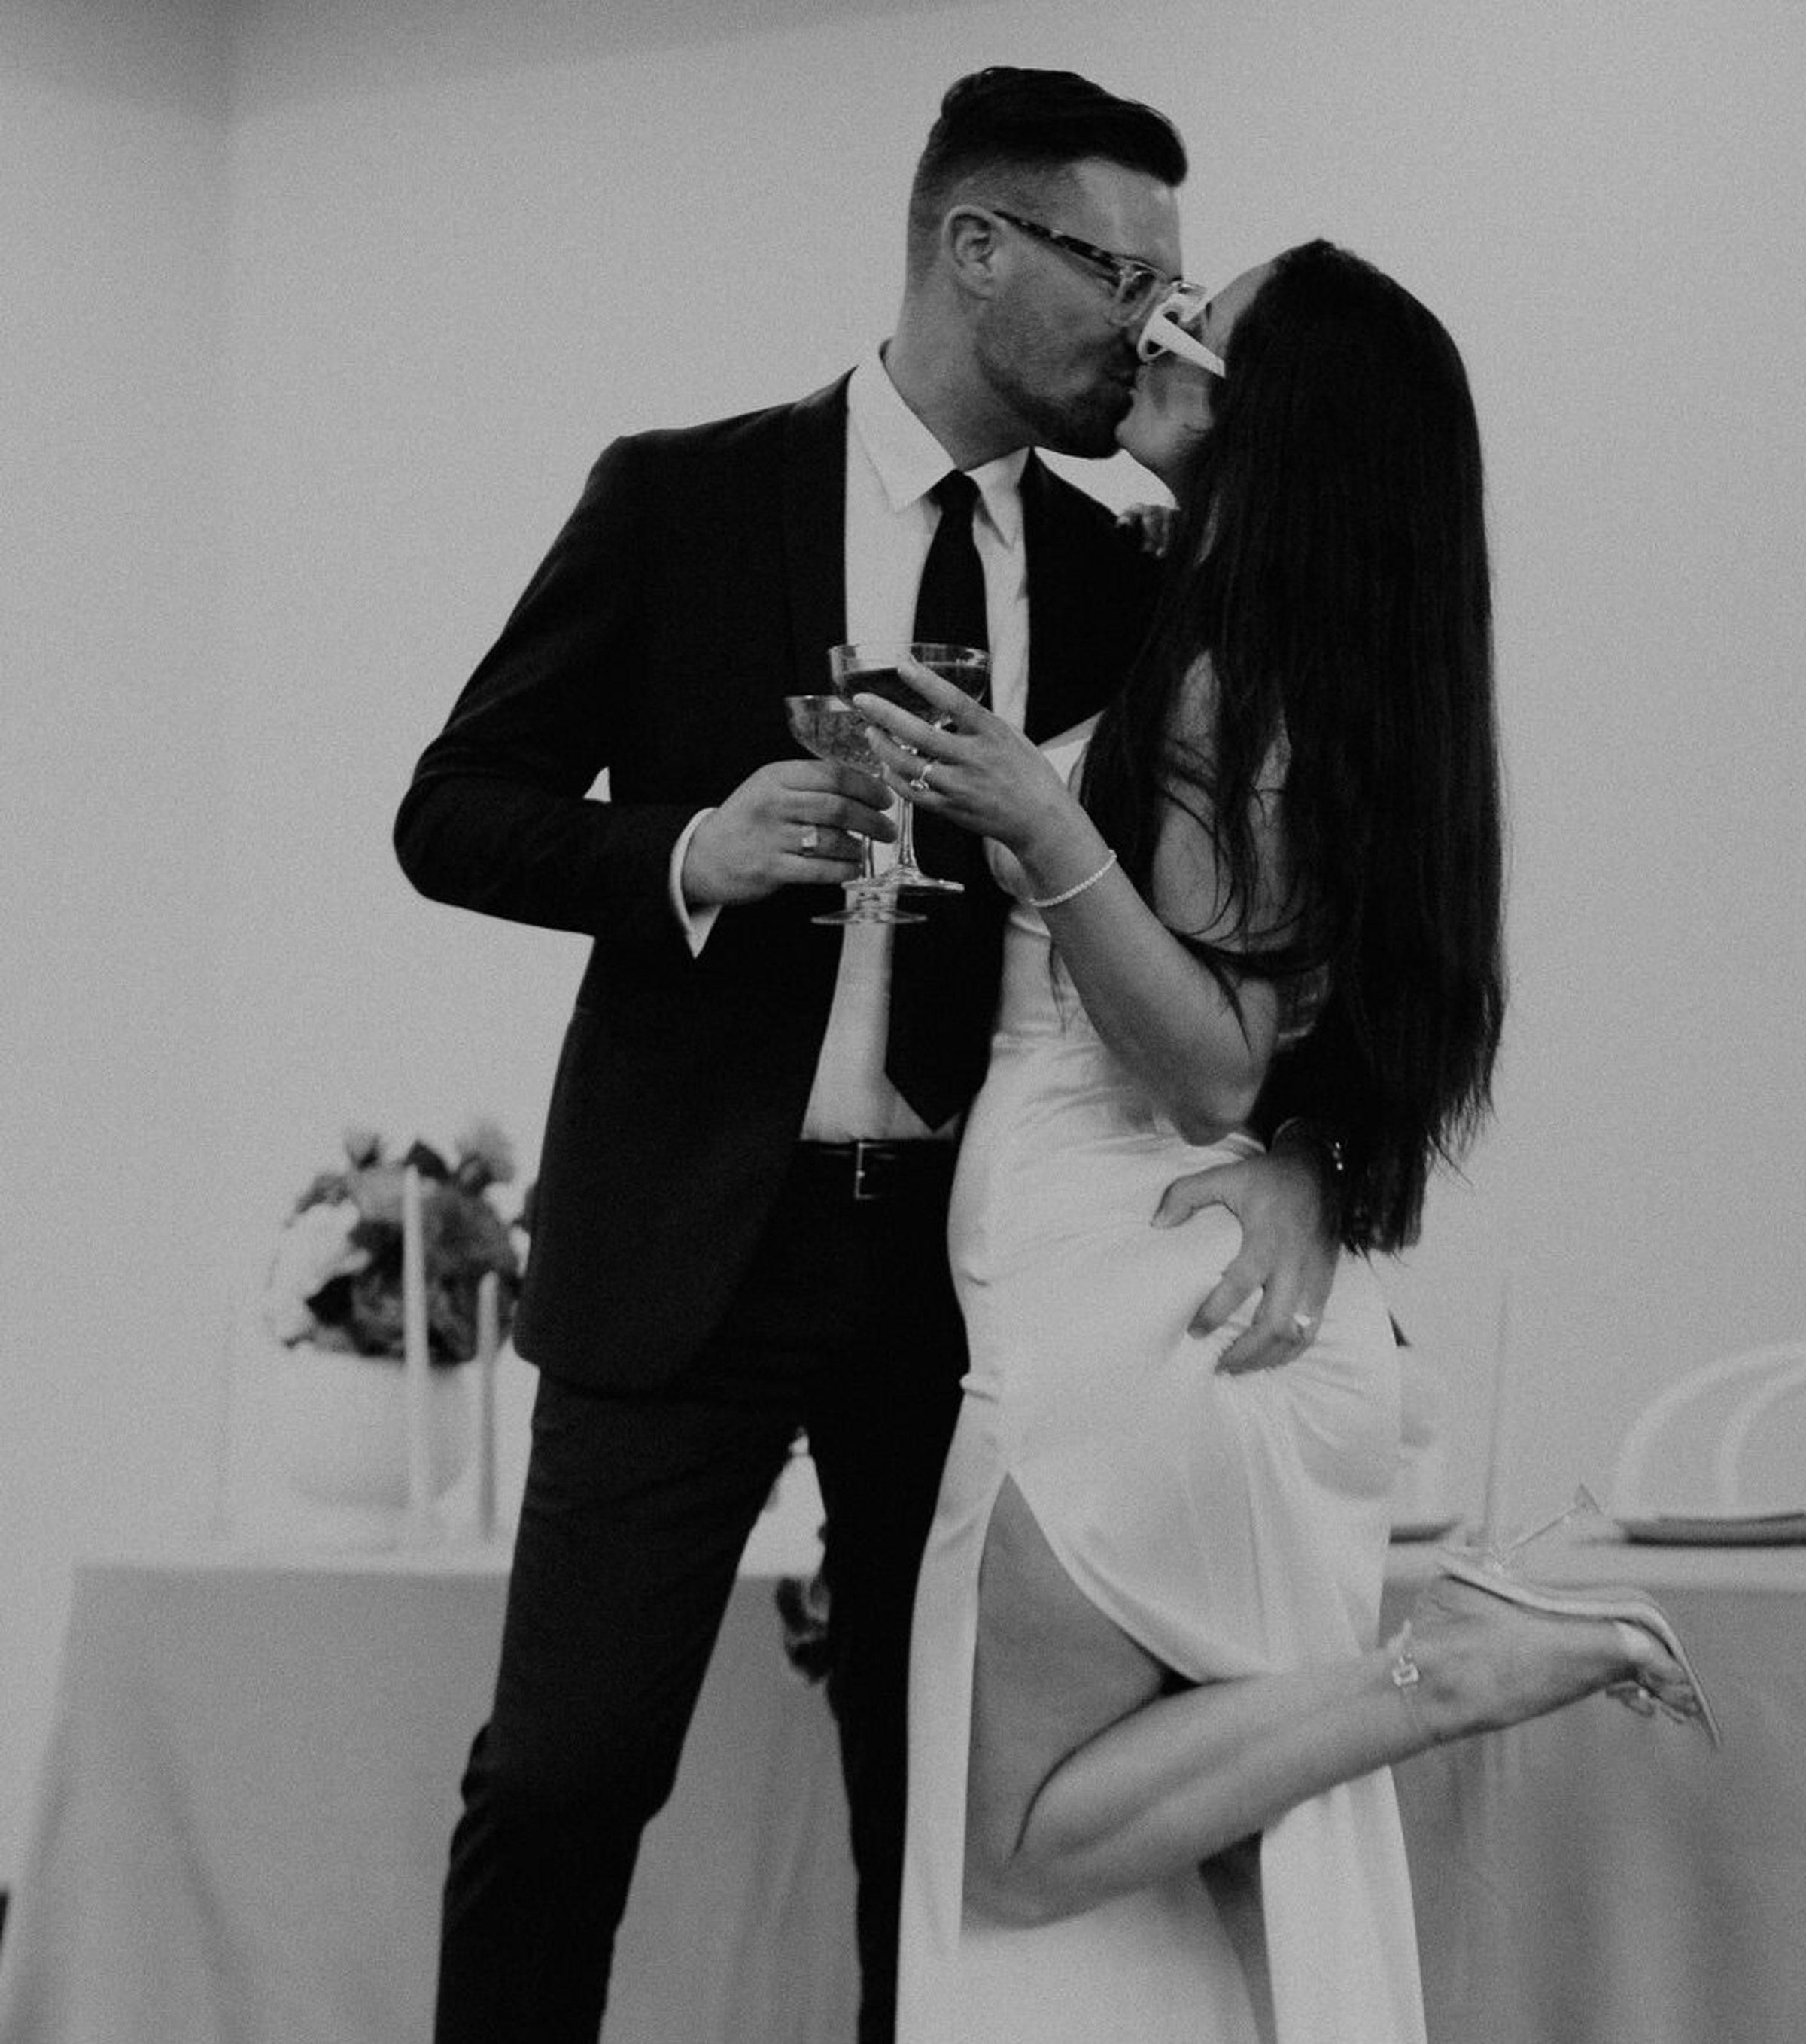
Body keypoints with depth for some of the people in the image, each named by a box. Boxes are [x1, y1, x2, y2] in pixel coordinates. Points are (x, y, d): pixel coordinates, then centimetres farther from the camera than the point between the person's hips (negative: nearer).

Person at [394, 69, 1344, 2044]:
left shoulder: (1119, 581, 8)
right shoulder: (681, 499, -1)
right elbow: (452, 812, 2)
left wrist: (1289, 1147, -16)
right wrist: (688, 854, -18)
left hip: (966, 1264, 3)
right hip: (693, 1238, -3)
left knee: (945, 1798, 5)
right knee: (562, 1773, -6)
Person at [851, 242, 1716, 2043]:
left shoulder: (1231, 683, -14)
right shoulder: (1319, 675, 13)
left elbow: (1216, 1068, -19)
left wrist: (1046, 831, -27)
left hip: (1146, 1330, -9)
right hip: (1229, 1325, 9)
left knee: (1029, 1850, -2)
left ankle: (1449, 1664, -6)